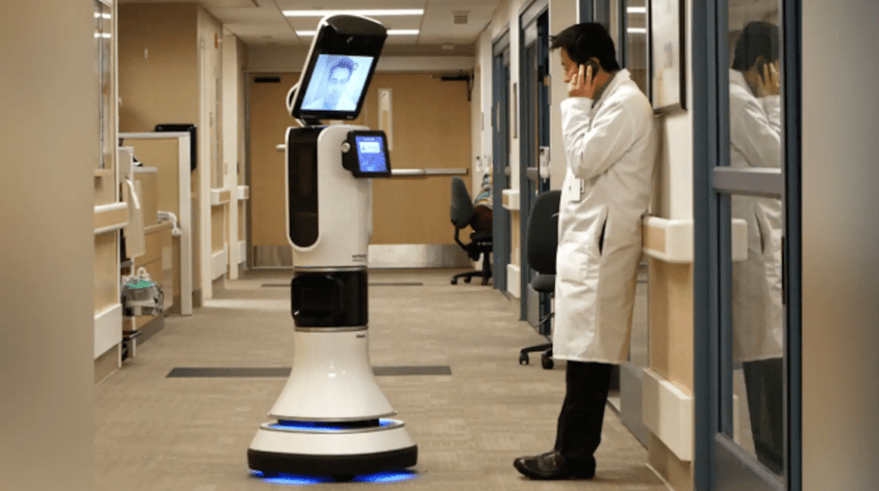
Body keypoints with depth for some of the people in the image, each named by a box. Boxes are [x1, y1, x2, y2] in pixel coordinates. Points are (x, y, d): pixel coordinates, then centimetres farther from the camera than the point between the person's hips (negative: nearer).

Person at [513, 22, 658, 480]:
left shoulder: (625, 103, -13)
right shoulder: (607, 101, 19)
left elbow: (585, 160, -17)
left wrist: (577, 104, -10)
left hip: (602, 245, -10)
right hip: (587, 241, 10)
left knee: (587, 356, -7)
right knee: (582, 354, 10)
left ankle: (575, 454, -2)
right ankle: (571, 450, 13)